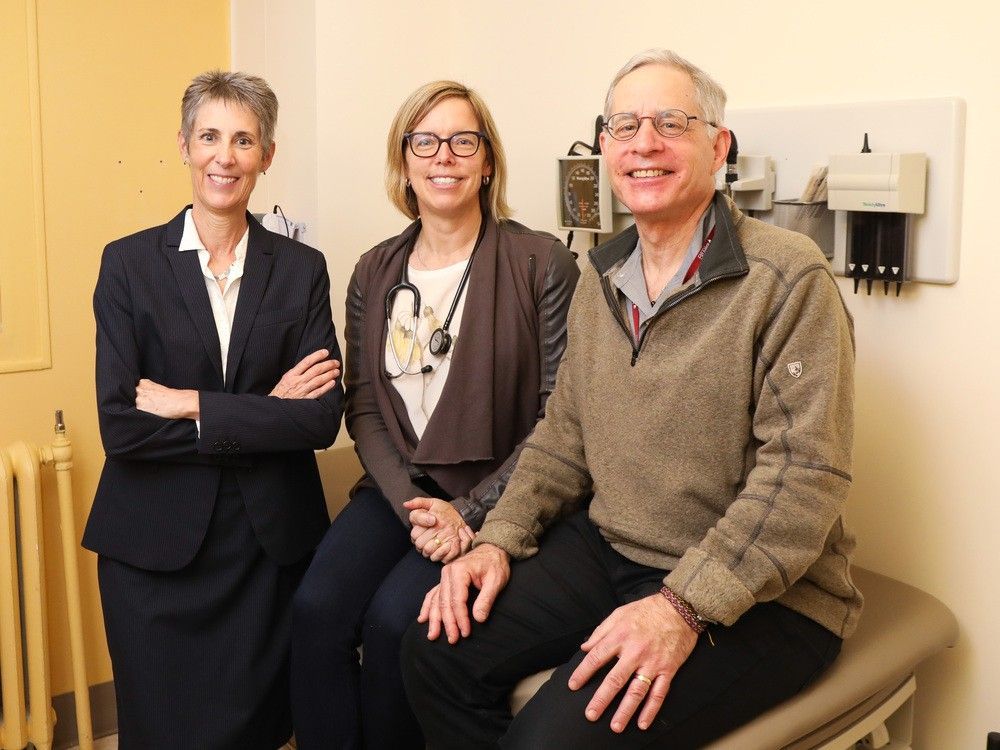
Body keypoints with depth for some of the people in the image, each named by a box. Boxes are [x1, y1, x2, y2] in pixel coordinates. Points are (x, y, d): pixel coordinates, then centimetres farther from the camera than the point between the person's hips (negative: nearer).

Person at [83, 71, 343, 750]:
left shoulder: (301, 269, 2)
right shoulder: (128, 263, -1)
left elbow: (323, 418, -8)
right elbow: (120, 426, -11)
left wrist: (194, 406, -14)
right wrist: (264, 412, -13)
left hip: (273, 541, 1)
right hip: (155, 542, 0)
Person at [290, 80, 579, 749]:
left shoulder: (543, 265, -5)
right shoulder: (375, 274, 9)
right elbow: (363, 409, 6)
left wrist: (468, 512, -14)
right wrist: (414, 507, -11)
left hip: (495, 499, -4)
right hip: (398, 488, 4)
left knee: (393, 619, -24)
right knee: (317, 607, -21)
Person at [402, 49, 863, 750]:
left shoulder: (789, 278, -14)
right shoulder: (601, 279, 9)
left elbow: (806, 474, -19)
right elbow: (564, 436, 14)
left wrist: (684, 606, -26)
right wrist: (500, 539, 0)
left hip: (754, 595, -6)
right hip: (604, 550, 6)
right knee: (438, 649, -7)